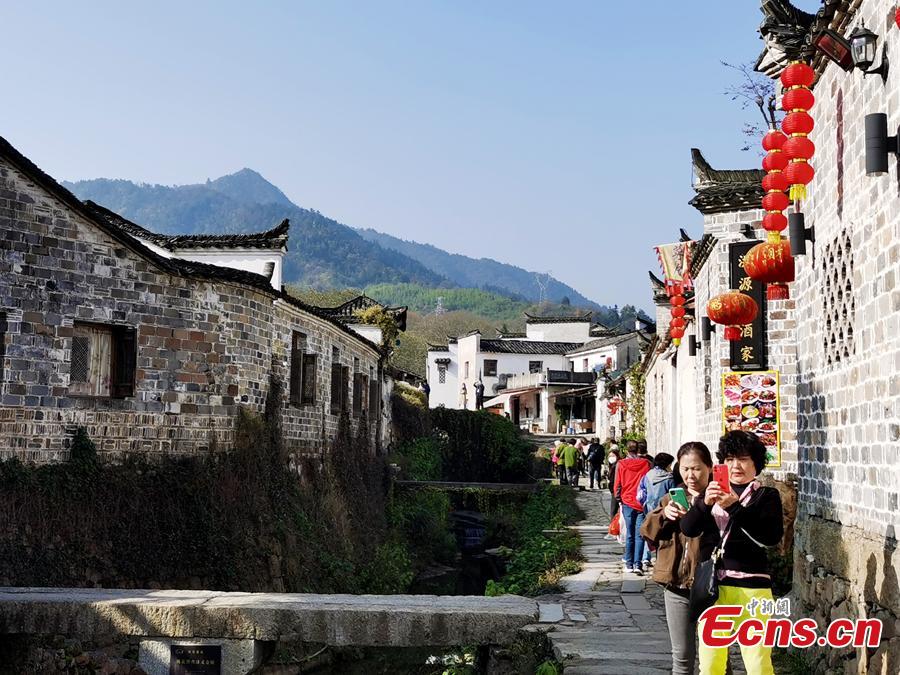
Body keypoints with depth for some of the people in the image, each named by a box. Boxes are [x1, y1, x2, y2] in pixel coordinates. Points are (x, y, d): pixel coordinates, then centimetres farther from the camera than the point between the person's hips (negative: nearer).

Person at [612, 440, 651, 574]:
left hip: (627, 502, 0)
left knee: (629, 535, 9)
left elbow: (617, 485, 0)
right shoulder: (645, 464, -3)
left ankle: (629, 564, 11)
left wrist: (619, 498, 15)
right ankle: (638, 564, -6)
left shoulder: (621, 464, -3)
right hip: (642, 503, 0)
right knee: (639, 535, 1)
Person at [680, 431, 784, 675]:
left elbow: (772, 536, -11)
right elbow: (688, 528, -1)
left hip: (751, 588, -3)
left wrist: (735, 507, -20)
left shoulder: (766, 496, 6)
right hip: (711, 586, 3)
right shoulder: (712, 494, 14)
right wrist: (704, 502, -19)